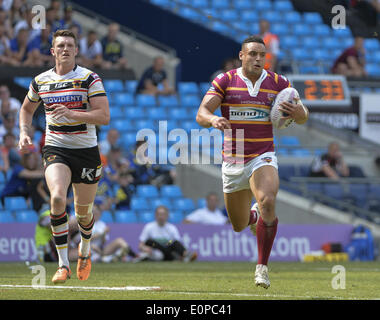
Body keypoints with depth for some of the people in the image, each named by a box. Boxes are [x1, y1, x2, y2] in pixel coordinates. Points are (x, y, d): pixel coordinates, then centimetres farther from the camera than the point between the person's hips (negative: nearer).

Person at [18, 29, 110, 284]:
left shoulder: (89, 78, -6)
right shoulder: (41, 81, 5)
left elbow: (104, 116, -14)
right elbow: (27, 109, 25)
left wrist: (72, 114, -25)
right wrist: (25, 133, 8)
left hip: (86, 150, -1)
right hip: (55, 150, 1)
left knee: (83, 211, 8)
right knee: (58, 197, -25)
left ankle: (85, 251, 43)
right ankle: (63, 264, -20)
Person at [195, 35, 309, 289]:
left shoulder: (278, 83, 1)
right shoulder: (225, 81, -3)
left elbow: (303, 116, 8)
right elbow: (201, 114, -11)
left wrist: (299, 113, -18)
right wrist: (212, 119, -35)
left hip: (263, 158, -1)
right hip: (233, 160, 1)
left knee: (268, 202, -31)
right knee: (239, 226, 10)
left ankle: (262, 267, -20)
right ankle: (254, 216, 51)